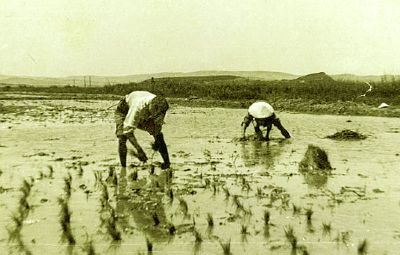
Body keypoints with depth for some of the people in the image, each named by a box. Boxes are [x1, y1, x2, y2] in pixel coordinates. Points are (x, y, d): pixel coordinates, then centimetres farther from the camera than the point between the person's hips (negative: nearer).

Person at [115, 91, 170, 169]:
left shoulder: (159, 106, -29)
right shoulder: (138, 107, -46)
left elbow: (159, 123, -8)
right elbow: (128, 129, -48)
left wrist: (157, 141, -6)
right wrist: (139, 150, -52)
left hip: (142, 117, 4)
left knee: (159, 135, -10)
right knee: (122, 138, -25)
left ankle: (167, 162, -1)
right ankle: (123, 167, -13)